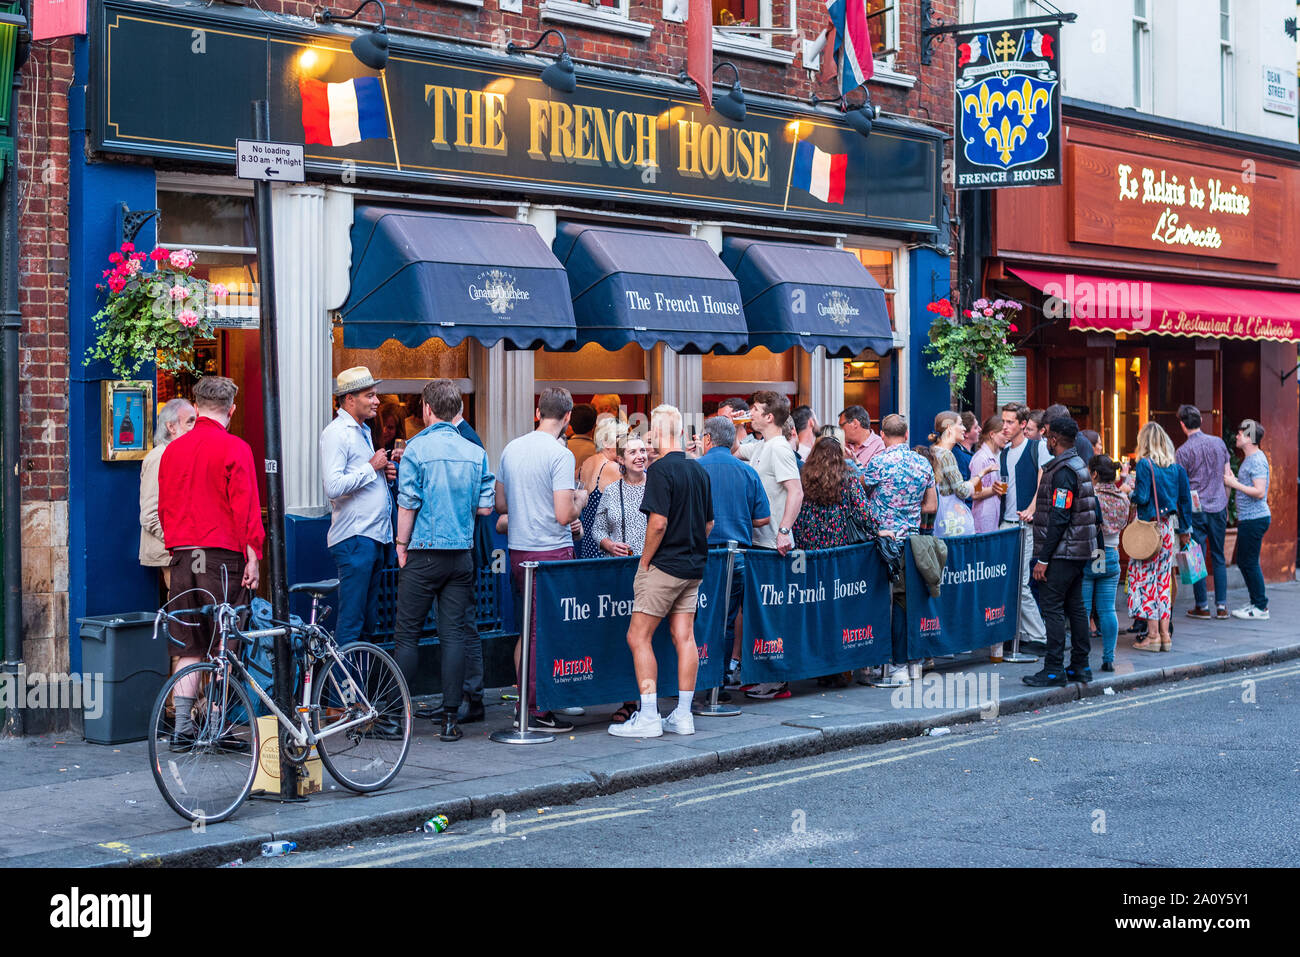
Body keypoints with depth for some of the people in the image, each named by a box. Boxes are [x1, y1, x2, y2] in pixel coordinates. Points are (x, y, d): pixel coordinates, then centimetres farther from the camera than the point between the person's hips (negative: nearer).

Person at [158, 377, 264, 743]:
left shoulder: (172, 449, 10)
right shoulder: (234, 448, -7)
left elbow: (163, 508, 16)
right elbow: (246, 508, -11)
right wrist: (253, 557, -8)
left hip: (182, 557, 5)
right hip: (223, 556, -5)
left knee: (188, 645, 9)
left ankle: (182, 726, 5)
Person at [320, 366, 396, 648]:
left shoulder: (363, 431, 20)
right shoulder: (336, 433, -11)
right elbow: (334, 486, -22)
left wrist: (384, 472, 11)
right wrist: (372, 467, -14)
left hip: (375, 538, 10)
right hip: (354, 539, -10)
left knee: (368, 622, 12)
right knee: (351, 622, -8)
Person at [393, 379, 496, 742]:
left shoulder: (417, 448, -8)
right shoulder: (476, 452, 4)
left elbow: (408, 504, -9)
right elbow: (485, 508, 5)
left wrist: (402, 545, 2)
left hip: (424, 553, -3)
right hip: (462, 553, 3)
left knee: (408, 634, 4)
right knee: (455, 633, 5)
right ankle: (450, 717, 4)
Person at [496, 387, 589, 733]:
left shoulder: (511, 448, 7)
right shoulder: (560, 455, -14)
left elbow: (500, 505, 15)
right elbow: (564, 515, -18)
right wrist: (580, 499, 2)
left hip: (518, 550, 7)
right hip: (551, 552, -7)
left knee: (530, 629, 15)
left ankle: (525, 705, 20)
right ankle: (537, 713, 2)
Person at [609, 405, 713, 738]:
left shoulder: (661, 469, -14)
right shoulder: (699, 470, 10)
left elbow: (658, 522, -20)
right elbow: (709, 523, 15)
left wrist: (644, 562, -10)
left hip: (664, 566, -8)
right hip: (693, 567, 8)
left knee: (638, 637, -3)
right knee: (684, 637, 9)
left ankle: (648, 717, -6)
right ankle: (683, 715, 11)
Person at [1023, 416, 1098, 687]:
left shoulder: (1063, 471, -17)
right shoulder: (1079, 466, 14)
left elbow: (1059, 519, -21)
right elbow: (1094, 509, 19)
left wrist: (1043, 558, -20)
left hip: (1062, 552, -10)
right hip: (1079, 552, 10)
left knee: (1052, 606, -7)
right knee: (1074, 606, 12)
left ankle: (1054, 670, -7)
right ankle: (1080, 666, 17)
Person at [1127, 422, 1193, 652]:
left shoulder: (1145, 464, -10)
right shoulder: (1176, 467, 8)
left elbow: (1142, 497, -16)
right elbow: (1185, 499, 11)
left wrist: (1129, 494, 5)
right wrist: (1185, 529, 18)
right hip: (1168, 526, 6)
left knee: (1147, 577, -1)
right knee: (1163, 577, 11)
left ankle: (1153, 635, -2)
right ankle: (1165, 634, 11)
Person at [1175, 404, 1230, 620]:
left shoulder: (1183, 452, -10)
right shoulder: (1218, 443, 4)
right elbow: (1227, 478, 10)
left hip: (1196, 509, -4)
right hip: (1218, 507, 4)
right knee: (1219, 558, 11)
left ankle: (1202, 606, 5)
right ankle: (1222, 606, 10)